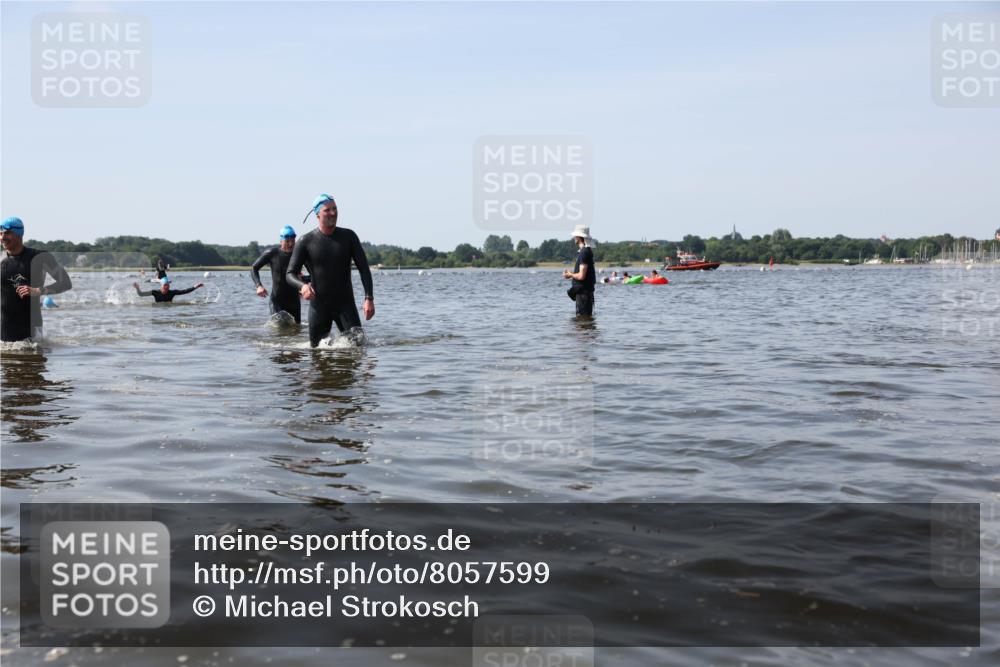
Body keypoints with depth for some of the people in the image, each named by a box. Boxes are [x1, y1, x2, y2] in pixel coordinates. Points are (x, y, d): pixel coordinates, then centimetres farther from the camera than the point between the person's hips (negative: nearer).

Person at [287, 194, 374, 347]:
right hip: (318, 305, 0)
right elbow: (290, 274, -6)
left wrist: (369, 298, -13)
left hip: (345, 303, 1)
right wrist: (302, 286, -29)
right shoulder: (306, 242, -5)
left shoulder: (348, 237, 0)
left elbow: (364, 268, -1)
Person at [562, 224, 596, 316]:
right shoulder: (587, 251, 15)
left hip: (583, 291, -10)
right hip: (584, 290, 10)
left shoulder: (584, 253, -17)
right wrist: (571, 274, 14)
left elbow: (581, 276, -22)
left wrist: (570, 275, -4)